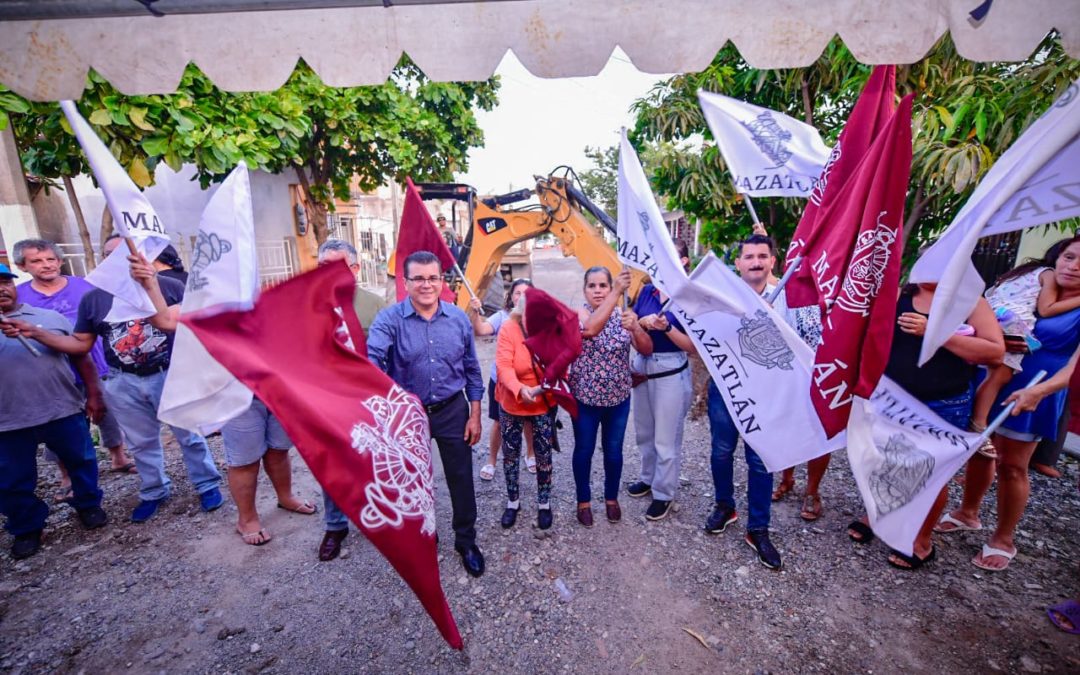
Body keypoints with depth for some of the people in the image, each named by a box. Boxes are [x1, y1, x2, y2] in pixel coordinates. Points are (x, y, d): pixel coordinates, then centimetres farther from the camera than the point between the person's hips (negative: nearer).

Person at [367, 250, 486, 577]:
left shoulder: (458, 319, -4)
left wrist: (475, 415, 1)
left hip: (452, 411, 1)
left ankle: (466, 540, 35)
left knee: (461, 478, 11)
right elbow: (371, 358, -30)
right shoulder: (389, 319, -13)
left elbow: (472, 370, 2)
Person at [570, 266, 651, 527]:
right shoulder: (579, 313, -12)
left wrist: (635, 327, -30)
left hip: (619, 398, 3)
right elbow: (590, 329, -36)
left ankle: (611, 497, 39)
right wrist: (617, 293, -43)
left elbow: (647, 350, -9)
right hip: (585, 398, -2)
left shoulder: (623, 315, -3)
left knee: (613, 450, 16)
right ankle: (583, 500, 34)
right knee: (584, 450, 12)